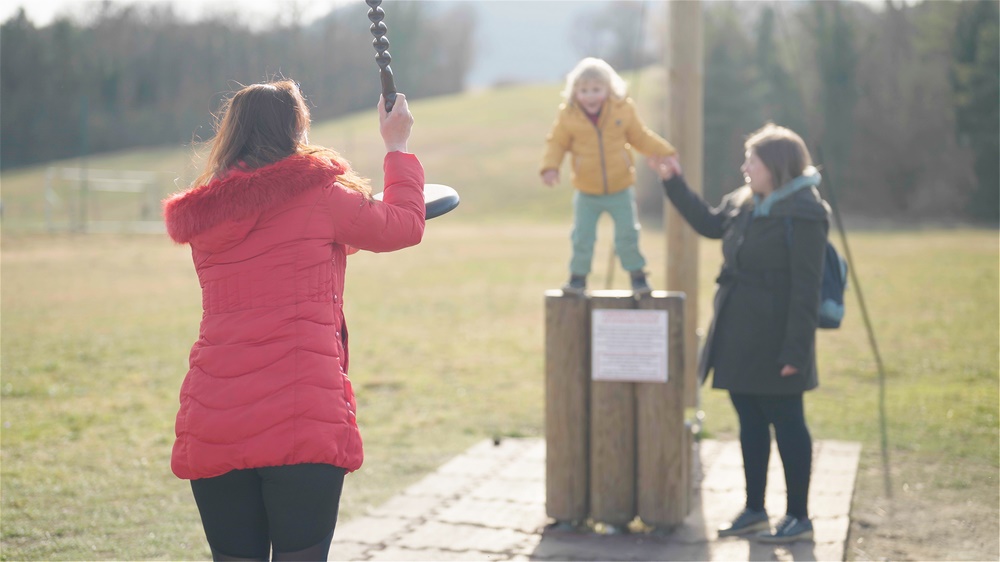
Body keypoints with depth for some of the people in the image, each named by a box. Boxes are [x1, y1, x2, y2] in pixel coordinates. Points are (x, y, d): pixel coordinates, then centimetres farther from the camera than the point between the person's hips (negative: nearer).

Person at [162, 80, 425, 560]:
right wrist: (396, 146, 29)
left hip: (212, 426, 5)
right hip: (301, 421, -4)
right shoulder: (318, 197, -1)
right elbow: (404, 226, 14)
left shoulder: (205, 218, 13)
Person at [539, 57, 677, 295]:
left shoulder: (623, 109, -7)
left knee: (627, 236, 6)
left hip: (621, 189, 0)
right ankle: (578, 277, 20)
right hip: (586, 193, 0)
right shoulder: (567, 115, -10)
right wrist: (550, 167, -18)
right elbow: (556, 143, -3)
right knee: (582, 237, 1)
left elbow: (641, 137, 5)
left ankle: (637, 275, 24)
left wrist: (665, 153, -1)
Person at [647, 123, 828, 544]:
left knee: (787, 424, 1)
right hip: (740, 339, 9)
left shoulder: (803, 213, -16)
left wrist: (795, 349, -21)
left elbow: (806, 288, -19)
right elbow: (708, 223, 30)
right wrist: (673, 182, 24)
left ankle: (799, 517, 11)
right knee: (750, 422, 15)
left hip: (775, 342, -9)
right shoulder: (743, 203, 10)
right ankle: (754, 510, 25)